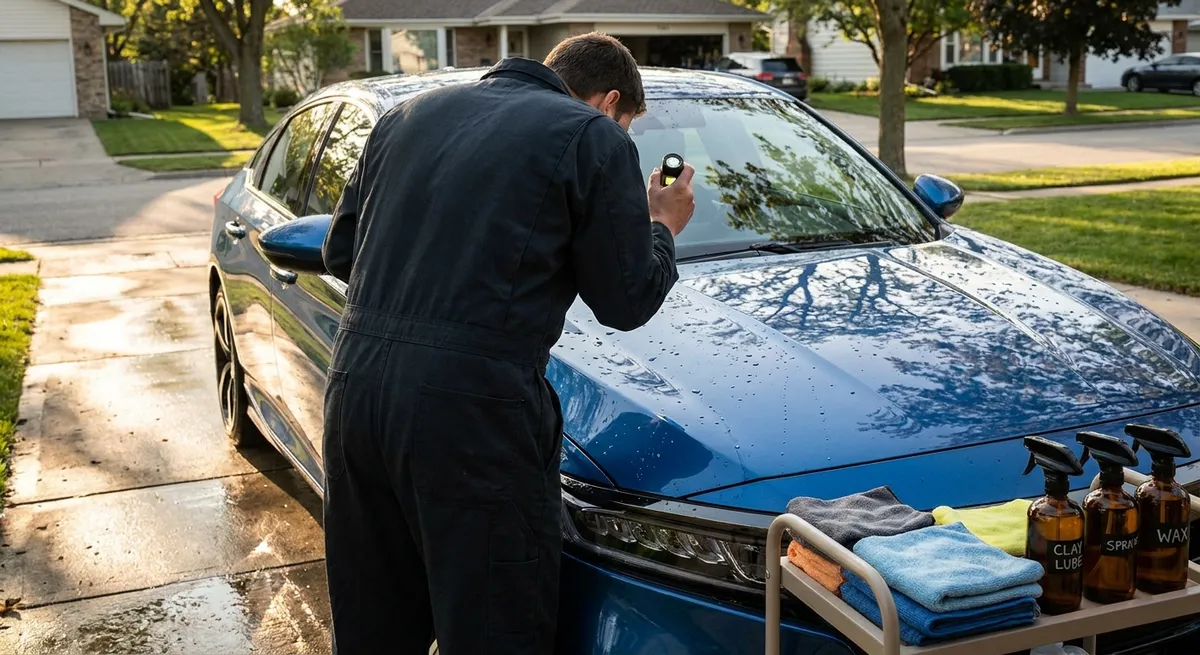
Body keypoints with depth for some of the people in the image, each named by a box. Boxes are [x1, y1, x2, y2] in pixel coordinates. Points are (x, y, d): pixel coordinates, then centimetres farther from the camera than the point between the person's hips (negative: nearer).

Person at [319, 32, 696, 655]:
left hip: (355, 385, 7)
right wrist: (662, 227, 22)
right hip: (473, 409, -6)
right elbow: (626, 301, 4)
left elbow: (340, 250, 19)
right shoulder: (596, 138, 0)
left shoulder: (411, 113, 17)